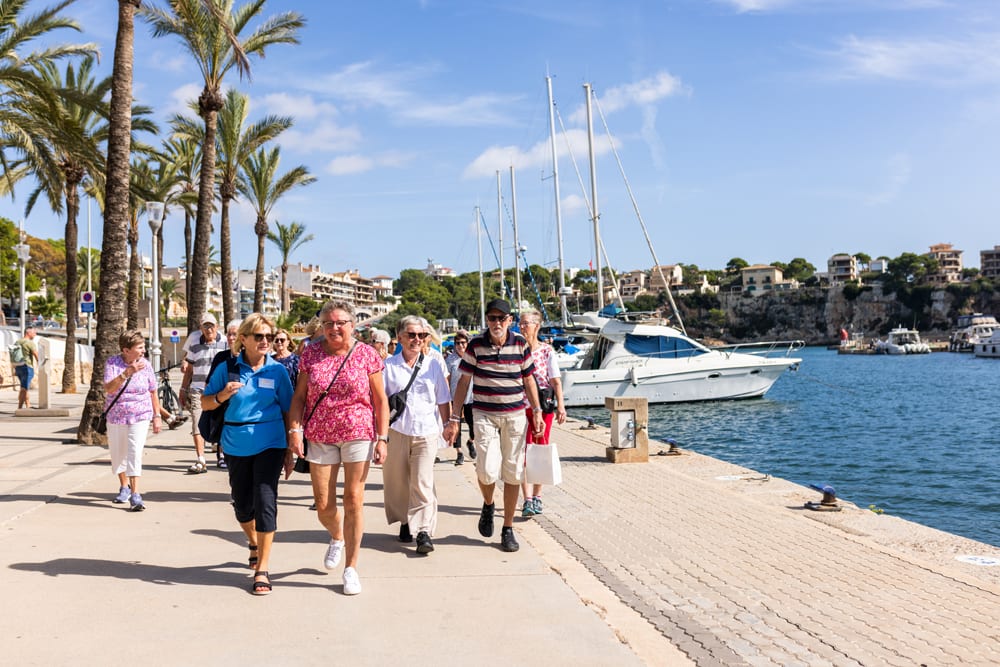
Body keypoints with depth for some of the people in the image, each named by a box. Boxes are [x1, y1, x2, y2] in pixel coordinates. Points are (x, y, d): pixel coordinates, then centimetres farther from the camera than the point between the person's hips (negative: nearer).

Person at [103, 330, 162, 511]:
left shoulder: (146, 365, -2)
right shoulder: (112, 363, -8)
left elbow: (153, 392, 6)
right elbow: (108, 389, -21)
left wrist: (157, 416, 6)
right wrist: (127, 373, -32)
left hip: (140, 417, -1)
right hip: (116, 417, 1)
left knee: (135, 454, -13)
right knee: (117, 455, 14)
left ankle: (135, 495, -12)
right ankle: (124, 487, 36)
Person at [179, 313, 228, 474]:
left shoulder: (225, 343, 4)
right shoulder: (195, 344, 11)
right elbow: (189, 369, 17)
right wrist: (183, 390, 15)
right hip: (197, 390, 2)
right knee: (197, 425, -8)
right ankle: (200, 462, -9)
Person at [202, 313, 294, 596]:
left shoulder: (277, 370, -4)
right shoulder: (228, 368, -2)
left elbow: (288, 412, 2)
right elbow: (205, 403, 5)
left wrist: (290, 451, 1)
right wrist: (223, 395, -17)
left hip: (269, 445, -2)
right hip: (236, 445, 2)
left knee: (265, 502, -10)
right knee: (242, 504, 15)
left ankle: (262, 569, 0)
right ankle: (254, 543, 46)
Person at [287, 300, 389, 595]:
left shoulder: (367, 354, -3)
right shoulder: (311, 354, 3)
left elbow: (380, 400, 0)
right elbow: (299, 396, 6)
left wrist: (382, 438, -6)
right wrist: (295, 430, -6)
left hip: (358, 434, -2)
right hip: (320, 437, 2)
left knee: (353, 500, 0)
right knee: (323, 504, 5)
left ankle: (351, 567, 14)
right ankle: (336, 538, 40)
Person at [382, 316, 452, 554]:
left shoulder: (433, 365, 7)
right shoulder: (389, 365, 2)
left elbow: (443, 401, 12)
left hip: (426, 432, 0)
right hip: (396, 431, 0)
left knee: (422, 483, -7)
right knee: (398, 481, 9)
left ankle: (424, 531, -7)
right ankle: (405, 523, 27)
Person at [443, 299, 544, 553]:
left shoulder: (520, 343, 0)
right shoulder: (476, 345, -3)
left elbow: (528, 380, 10)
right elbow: (463, 382, 1)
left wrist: (537, 412, 6)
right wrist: (454, 419, -3)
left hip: (515, 415, 2)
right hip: (484, 415, -2)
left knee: (513, 472, 4)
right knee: (488, 471, -15)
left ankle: (508, 529, 18)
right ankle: (488, 505, 20)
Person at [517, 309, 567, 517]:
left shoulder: (547, 350, 2)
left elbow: (556, 380, 0)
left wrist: (561, 405, -9)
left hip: (544, 404, 0)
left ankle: (537, 496, 20)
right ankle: (527, 500, -8)